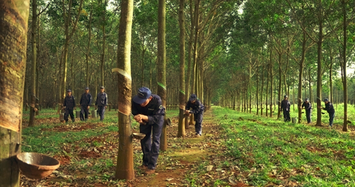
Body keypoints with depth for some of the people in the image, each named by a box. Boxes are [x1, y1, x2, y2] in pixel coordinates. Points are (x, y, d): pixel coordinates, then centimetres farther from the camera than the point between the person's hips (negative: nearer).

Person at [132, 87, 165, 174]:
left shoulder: (157, 100, -42)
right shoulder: (134, 101, -33)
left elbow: (155, 118, -38)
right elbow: (135, 113, -15)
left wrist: (144, 117, -56)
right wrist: (139, 119, -38)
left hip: (157, 117, -3)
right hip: (145, 118, 4)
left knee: (155, 139, -10)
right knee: (144, 138, 6)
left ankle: (152, 166, -4)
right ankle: (146, 162, 24)